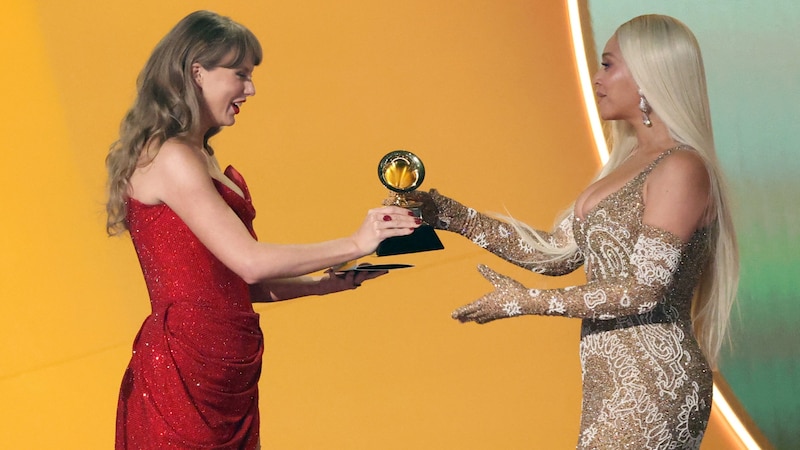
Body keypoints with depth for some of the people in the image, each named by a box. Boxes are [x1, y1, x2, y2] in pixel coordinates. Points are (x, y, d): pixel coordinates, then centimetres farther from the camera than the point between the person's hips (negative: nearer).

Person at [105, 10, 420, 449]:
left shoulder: (199, 157, 16)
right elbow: (249, 261, -21)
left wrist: (322, 283, 6)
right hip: (184, 371, -9)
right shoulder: (169, 157, -14)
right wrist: (354, 244, -14)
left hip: (228, 373, 9)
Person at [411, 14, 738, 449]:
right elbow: (556, 252, 13)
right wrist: (444, 212, 9)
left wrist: (524, 302, -16)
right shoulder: (629, 162, 15)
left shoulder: (681, 169, -13)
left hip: (651, 389, -8)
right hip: (614, 381, 8)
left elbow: (646, 289, -18)